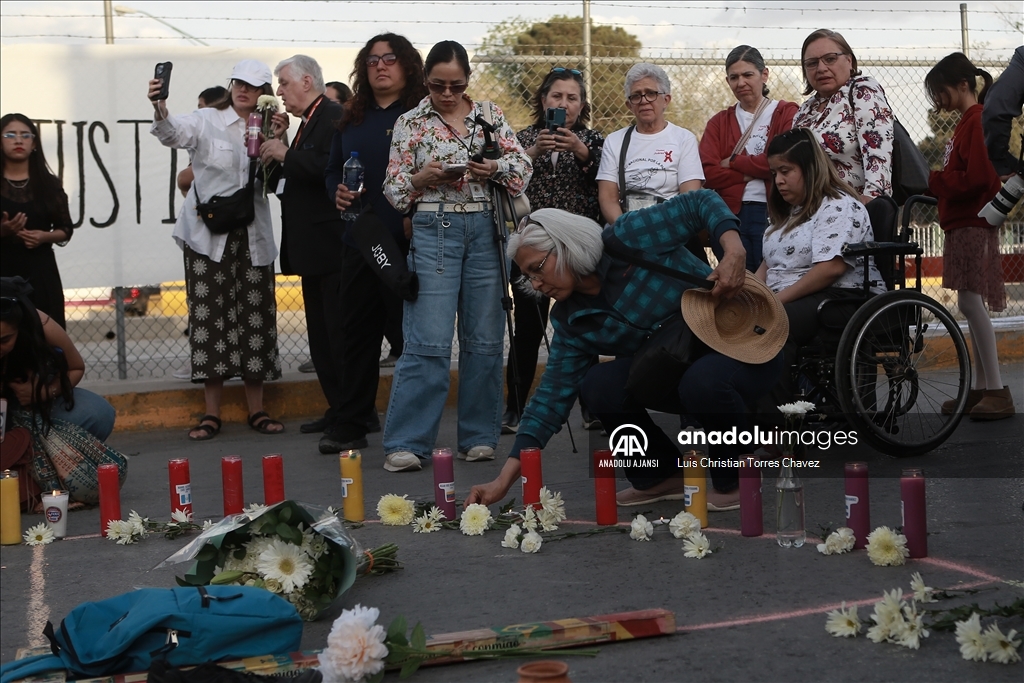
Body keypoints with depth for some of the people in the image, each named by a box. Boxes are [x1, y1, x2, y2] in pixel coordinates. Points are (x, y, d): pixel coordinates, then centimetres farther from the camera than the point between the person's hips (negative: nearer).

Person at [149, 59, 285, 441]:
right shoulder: (207, 120, -1)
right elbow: (175, 134, -21)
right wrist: (160, 112, -43)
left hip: (252, 237, 3)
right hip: (208, 234, -3)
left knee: (256, 317, 4)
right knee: (209, 317, -3)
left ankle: (256, 410, 12)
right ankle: (211, 413, 3)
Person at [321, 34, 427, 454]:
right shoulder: (352, 119, 16)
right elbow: (332, 170, 22)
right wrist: (337, 193, 0)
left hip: (408, 243, -6)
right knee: (356, 331, 9)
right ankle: (349, 427, 16)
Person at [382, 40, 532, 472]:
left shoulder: (489, 115, 10)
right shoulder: (410, 123, 5)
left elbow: (524, 168, 8)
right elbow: (394, 190, 4)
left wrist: (496, 169, -12)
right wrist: (422, 177, -15)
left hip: (486, 231, 3)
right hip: (434, 232, -3)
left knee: (485, 338, 4)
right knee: (428, 341, -9)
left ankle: (479, 436, 14)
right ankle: (406, 443, -6)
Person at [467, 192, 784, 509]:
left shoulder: (629, 238, -17)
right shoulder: (570, 319, -1)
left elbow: (701, 203, -15)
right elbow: (552, 397, -4)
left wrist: (734, 252, -34)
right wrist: (505, 479, -10)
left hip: (744, 347, -5)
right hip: (674, 368, 6)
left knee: (704, 381, -38)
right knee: (599, 384, -18)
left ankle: (737, 481, -10)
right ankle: (661, 476, 4)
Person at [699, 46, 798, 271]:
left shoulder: (787, 113, 4)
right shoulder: (719, 122, 15)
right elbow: (708, 173, 1)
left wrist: (733, 162, -2)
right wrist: (753, 172, -9)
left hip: (772, 213, -3)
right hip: (730, 216, 3)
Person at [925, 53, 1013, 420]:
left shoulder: (979, 121, -12)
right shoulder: (967, 122, 18)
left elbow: (975, 179, -20)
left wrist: (929, 181, -13)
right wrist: (932, 182, 5)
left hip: (973, 223, -10)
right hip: (962, 223, 10)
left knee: (970, 302, -12)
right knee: (972, 304, 9)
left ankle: (997, 391, -10)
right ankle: (981, 388, 13)